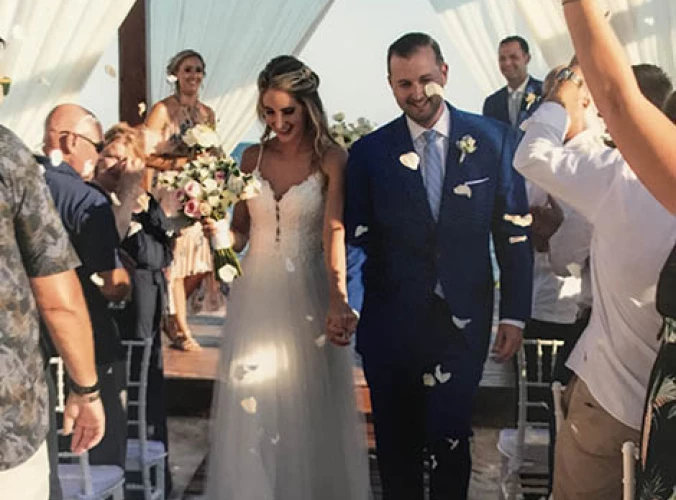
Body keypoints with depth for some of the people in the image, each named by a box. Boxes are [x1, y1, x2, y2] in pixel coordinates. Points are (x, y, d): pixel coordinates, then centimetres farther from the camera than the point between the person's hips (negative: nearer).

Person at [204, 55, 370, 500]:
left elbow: (335, 232, -21)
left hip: (308, 296, -3)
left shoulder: (331, 159, -8)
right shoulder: (253, 157, 4)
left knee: (309, 405, 8)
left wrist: (338, 301, -35)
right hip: (257, 294, 3)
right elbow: (239, 232, 9)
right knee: (252, 405, 7)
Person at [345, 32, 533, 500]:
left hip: (463, 321, -1)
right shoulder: (369, 152, -2)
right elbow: (358, 238, -5)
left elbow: (515, 233, 1)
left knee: (450, 439, 5)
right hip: (390, 323, 1)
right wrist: (348, 305, -21)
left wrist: (515, 314, -2)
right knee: (396, 444, 15)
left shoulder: (494, 140, -2)